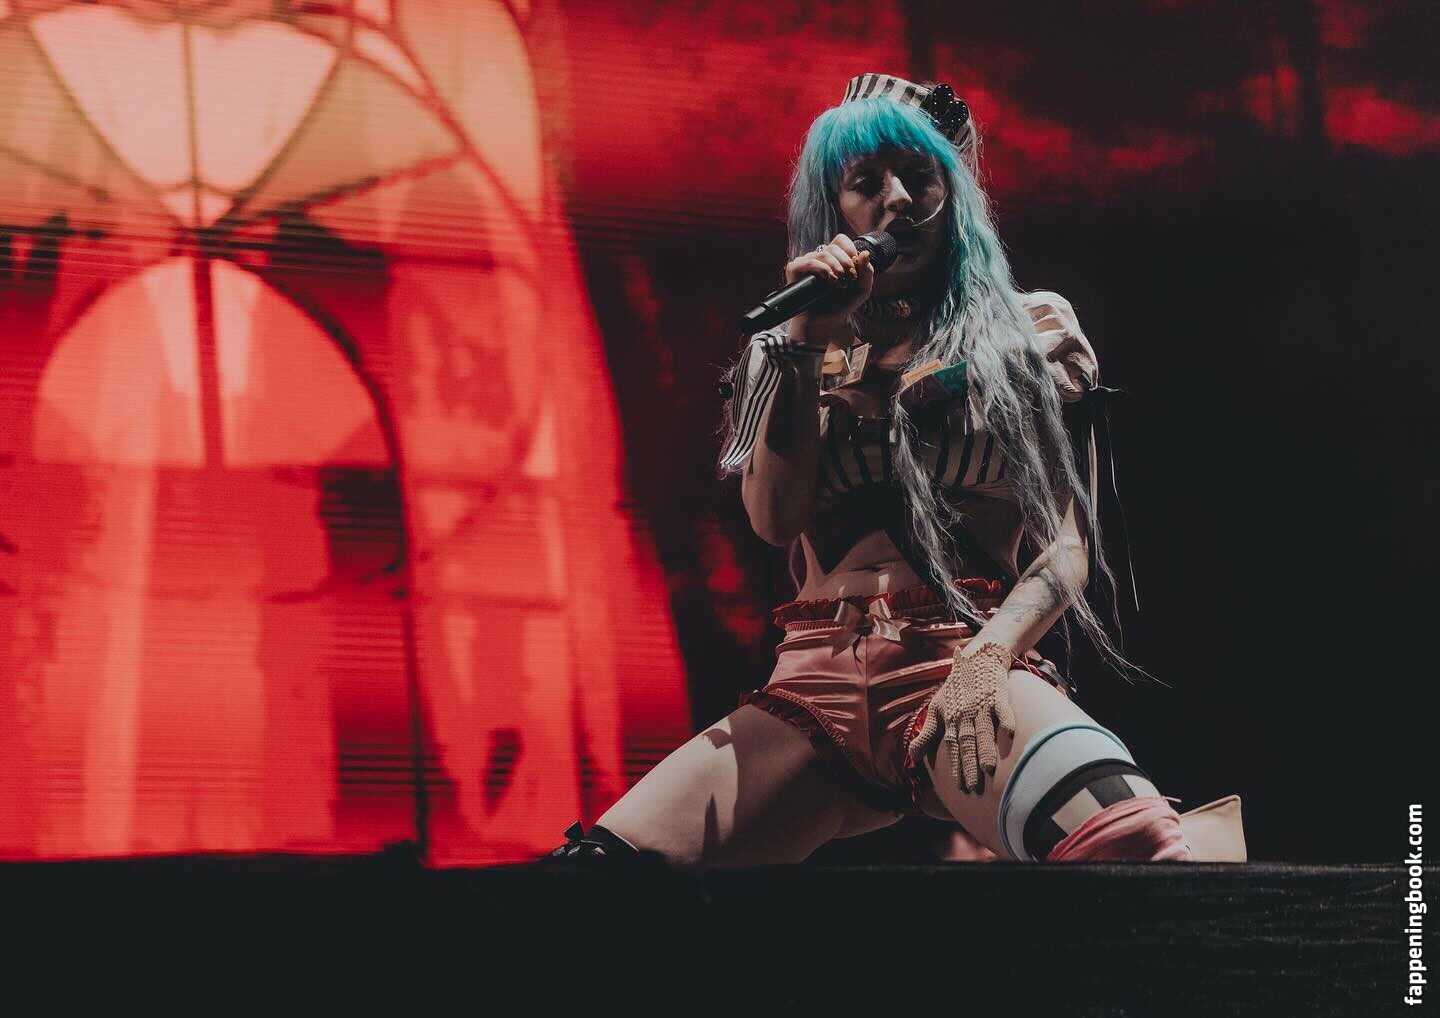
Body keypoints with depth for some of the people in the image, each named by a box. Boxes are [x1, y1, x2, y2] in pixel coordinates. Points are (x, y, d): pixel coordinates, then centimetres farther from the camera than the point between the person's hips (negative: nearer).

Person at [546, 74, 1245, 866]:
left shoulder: (1029, 329, 13)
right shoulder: (797, 352, 20)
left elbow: (1069, 545, 4)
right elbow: (774, 520, 5)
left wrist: (986, 657, -15)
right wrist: (805, 347, -2)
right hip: (818, 681, 3)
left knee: (1130, 843, -39)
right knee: (603, 855, -22)